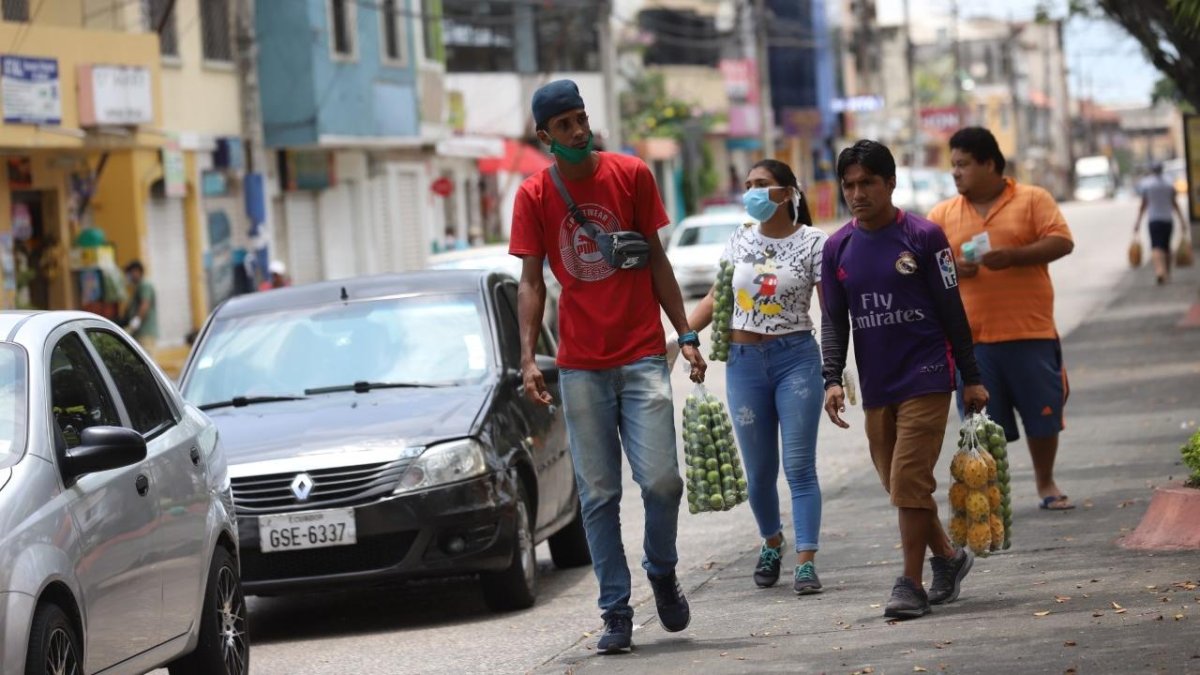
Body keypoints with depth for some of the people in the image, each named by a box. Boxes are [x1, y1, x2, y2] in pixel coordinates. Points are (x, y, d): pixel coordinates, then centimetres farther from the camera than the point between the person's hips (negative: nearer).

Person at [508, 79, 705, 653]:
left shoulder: (631, 175, 2)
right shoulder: (534, 195, 2)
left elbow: (656, 260, 7)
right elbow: (531, 282, 2)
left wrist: (686, 334, 3)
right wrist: (528, 358, -10)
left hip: (642, 356, -1)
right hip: (581, 365, 1)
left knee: (660, 479, -11)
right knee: (598, 494, 2)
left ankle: (663, 573, 17)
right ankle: (616, 612, 9)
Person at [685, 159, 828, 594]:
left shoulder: (812, 243, -4)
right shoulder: (740, 241, 9)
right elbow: (715, 300, 12)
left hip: (796, 358, -4)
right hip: (745, 361, 4)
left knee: (799, 464, -7)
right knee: (759, 470, 8)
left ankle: (806, 562, -8)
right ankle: (771, 543, 31)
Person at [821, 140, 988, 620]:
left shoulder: (923, 236, -4)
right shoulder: (837, 248, 6)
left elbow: (952, 310, -1)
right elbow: (834, 322, 9)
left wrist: (971, 378, -1)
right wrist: (832, 379, -6)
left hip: (926, 378, -5)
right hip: (875, 387, 5)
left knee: (910, 481, -11)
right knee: (897, 485, 9)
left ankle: (911, 583, -5)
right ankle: (948, 557, 29)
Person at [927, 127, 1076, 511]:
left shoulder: (1033, 200, 4)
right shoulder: (942, 214, 11)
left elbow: (1061, 242, -5)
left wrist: (1013, 256, -18)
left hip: (1031, 334, -1)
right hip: (972, 338, 1)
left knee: (1042, 414, 6)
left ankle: (1046, 484, 24)